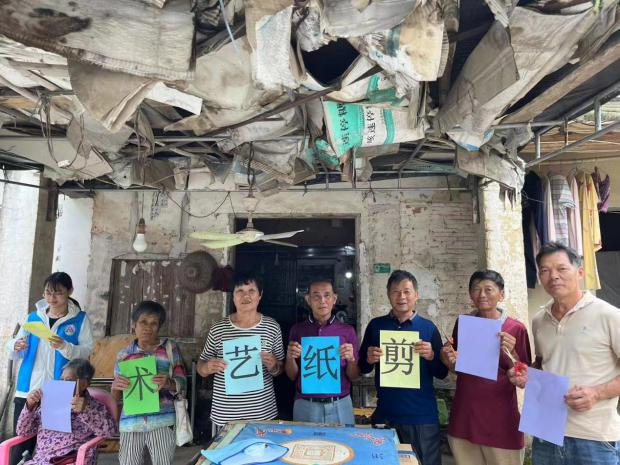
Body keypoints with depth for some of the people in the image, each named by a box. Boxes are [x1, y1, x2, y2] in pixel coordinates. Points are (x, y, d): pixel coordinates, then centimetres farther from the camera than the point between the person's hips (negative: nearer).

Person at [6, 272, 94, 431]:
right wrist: (15, 346, -8)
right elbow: (16, 354, 14)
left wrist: (65, 346, -24)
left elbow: (86, 352, -7)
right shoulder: (33, 317, 11)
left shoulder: (80, 319, 2)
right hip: (27, 390, 3)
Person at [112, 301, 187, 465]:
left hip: (162, 421, -2)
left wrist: (168, 383, -20)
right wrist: (116, 387, -10)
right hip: (131, 422, 2)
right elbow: (116, 396, 13)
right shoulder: (124, 355, 6)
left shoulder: (169, 348, 1)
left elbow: (181, 382, 1)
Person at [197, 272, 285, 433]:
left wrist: (273, 366, -16)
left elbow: (279, 370, 6)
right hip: (224, 414, 0)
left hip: (263, 412, 1)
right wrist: (208, 367, -16)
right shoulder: (218, 329, -4)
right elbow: (201, 368, 6)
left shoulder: (272, 327, -3)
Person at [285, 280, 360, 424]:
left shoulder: (347, 331, -2)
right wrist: (290, 358, -16)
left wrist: (351, 359, -18)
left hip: (339, 405, 0)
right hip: (305, 405, 0)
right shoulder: (297, 330, 0)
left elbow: (353, 377, 2)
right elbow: (292, 376, 4)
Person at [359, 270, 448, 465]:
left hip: (422, 415, -1)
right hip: (384, 414, 1)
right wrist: (369, 360, -15)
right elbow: (362, 368, 7)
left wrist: (431, 356, -17)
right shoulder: (376, 325, 1)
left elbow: (442, 373, 2)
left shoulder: (428, 328, -2)